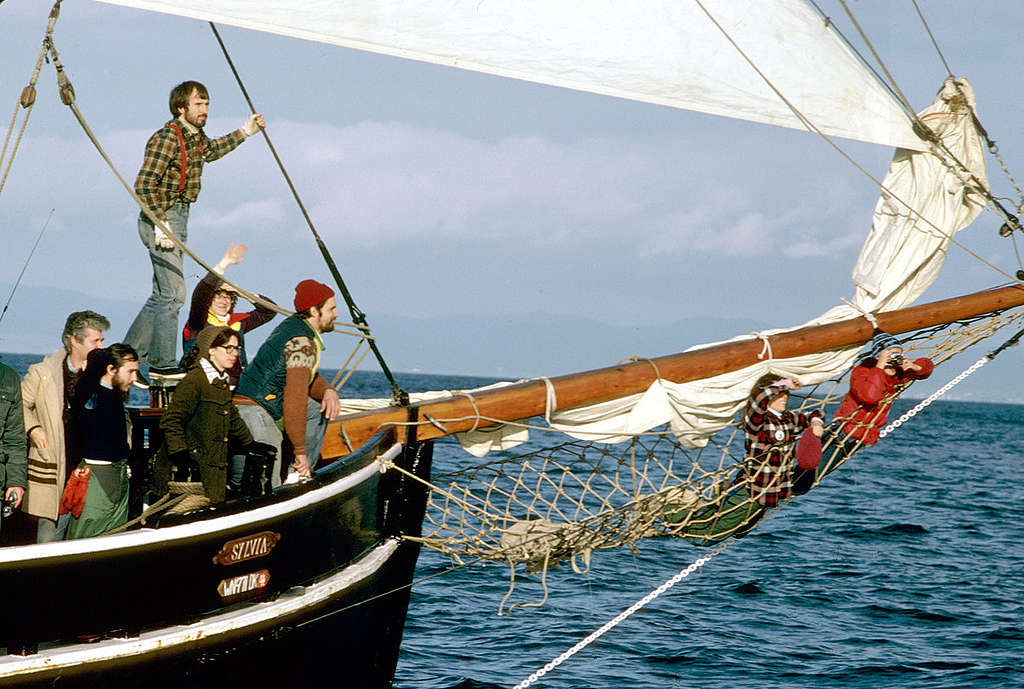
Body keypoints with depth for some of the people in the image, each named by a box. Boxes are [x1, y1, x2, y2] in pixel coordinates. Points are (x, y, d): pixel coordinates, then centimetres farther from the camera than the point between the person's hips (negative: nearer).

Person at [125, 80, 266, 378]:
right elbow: (144, 184, -21)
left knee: (161, 295, 12)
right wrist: (161, 224, -24)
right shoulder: (167, 138, -17)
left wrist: (245, 132, 31)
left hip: (178, 218, 10)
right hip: (160, 218, -10)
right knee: (173, 293, -10)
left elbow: (211, 151, 37)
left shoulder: (196, 137, 11)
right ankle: (162, 362, -5)